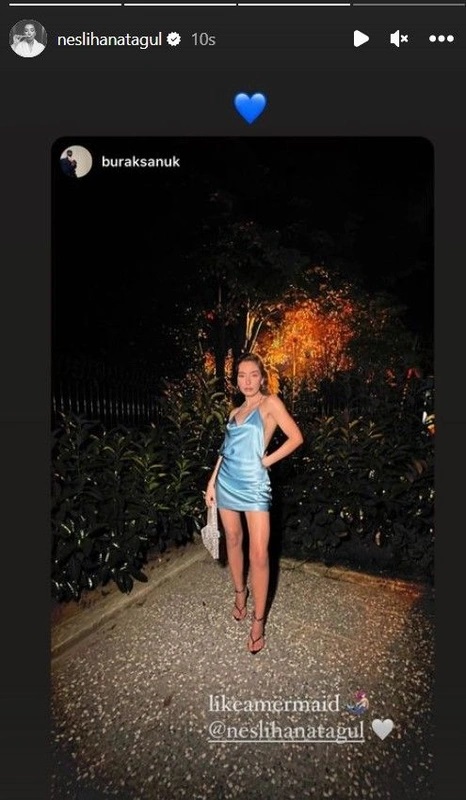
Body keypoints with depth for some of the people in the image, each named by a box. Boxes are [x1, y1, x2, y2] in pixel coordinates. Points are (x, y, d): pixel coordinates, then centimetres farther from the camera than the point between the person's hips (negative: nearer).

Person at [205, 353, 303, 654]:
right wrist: (212, 482, 11)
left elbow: (296, 437, -9)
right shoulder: (235, 412, 14)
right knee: (233, 541, 16)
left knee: (259, 554, -6)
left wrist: (267, 460, -10)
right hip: (227, 483, 6)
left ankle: (258, 622, 4)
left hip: (254, 485, -6)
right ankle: (240, 593, 38)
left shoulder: (270, 403, -3)